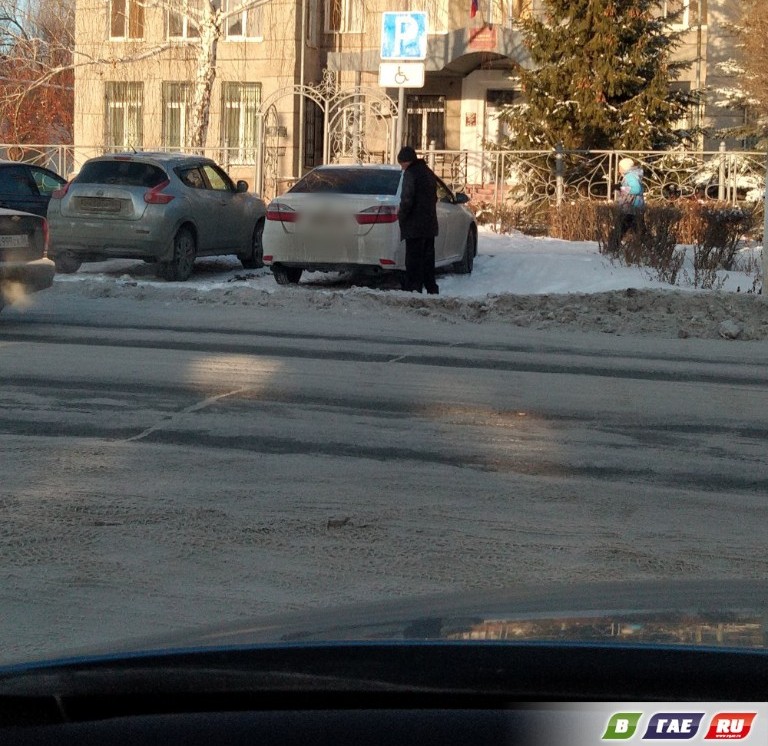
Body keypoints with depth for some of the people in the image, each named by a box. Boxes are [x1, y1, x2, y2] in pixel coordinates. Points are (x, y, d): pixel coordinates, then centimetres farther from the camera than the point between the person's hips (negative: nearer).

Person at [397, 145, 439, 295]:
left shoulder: (410, 174, -12)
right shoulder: (428, 173, 17)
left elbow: (407, 199, -20)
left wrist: (401, 215, -5)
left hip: (414, 226, -8)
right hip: (430, 224, 8)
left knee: (413, 257, -7)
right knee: (428, 256, 14)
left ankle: (414, 288, -12)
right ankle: (432, 289, 18)